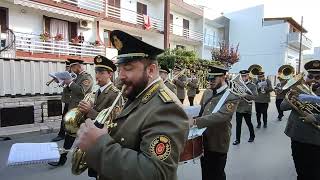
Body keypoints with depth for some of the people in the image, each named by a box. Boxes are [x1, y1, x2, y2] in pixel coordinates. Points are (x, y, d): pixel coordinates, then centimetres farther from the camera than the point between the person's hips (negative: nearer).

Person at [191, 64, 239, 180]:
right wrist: (191, 119, -5)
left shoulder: (232, 97, -17)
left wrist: (195, 121, -35)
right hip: (203, 141, 6)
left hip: (218, 145, -6)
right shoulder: (207, 92, 4)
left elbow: (219, 116, -30)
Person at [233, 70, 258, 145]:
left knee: (248, 123, 13)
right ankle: (237, 139, 14)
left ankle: (252, 136, 36)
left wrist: (244, 95, -29)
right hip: (238, 108, 2)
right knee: (238, 124, 4)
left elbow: (253, 96, -15)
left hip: (247, 109, -2)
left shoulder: (252, 86, -3)